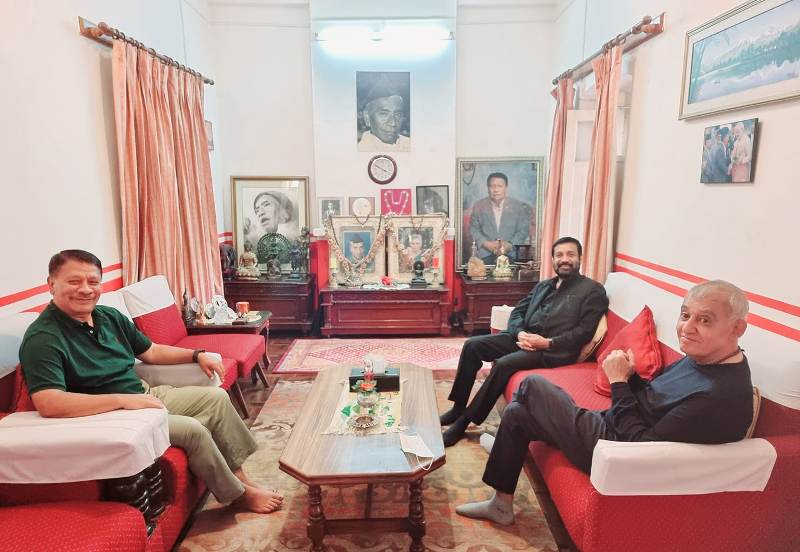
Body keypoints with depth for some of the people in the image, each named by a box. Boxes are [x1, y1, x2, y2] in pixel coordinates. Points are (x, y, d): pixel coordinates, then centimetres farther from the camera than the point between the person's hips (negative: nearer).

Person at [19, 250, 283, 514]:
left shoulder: (109, 316, 5)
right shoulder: (42, 338, -20)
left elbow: (151, 351, 18)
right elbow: (48, 404, -33)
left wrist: (197, 355, 7)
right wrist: (123, 399, -33)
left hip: (146, 395, 9)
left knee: (216, 397, 3)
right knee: (193, 429, -21)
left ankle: (239, 476, 11)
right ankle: (239, 494, 2)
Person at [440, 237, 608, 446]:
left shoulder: (593, 290, 3)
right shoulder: (543, 285, 22)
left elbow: (585, 331, -8)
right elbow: (517, 312, 16)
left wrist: (548, 342, -18)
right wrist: (519, 333, -7)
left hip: (554, 349, -7)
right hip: (524, 338, 7)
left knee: (504, 364, -30)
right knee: (472, 345, -9)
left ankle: (464, 421, -18)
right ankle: (458, 407, -1)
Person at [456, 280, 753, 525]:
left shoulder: (722, 395, -32)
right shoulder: (701, 358, -1)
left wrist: (618, 382, -23)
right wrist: (629, 375, -10)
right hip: (609, 423, 10)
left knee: (532, 385, 2)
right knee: (516, 413, 15)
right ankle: (501, 504, 35)